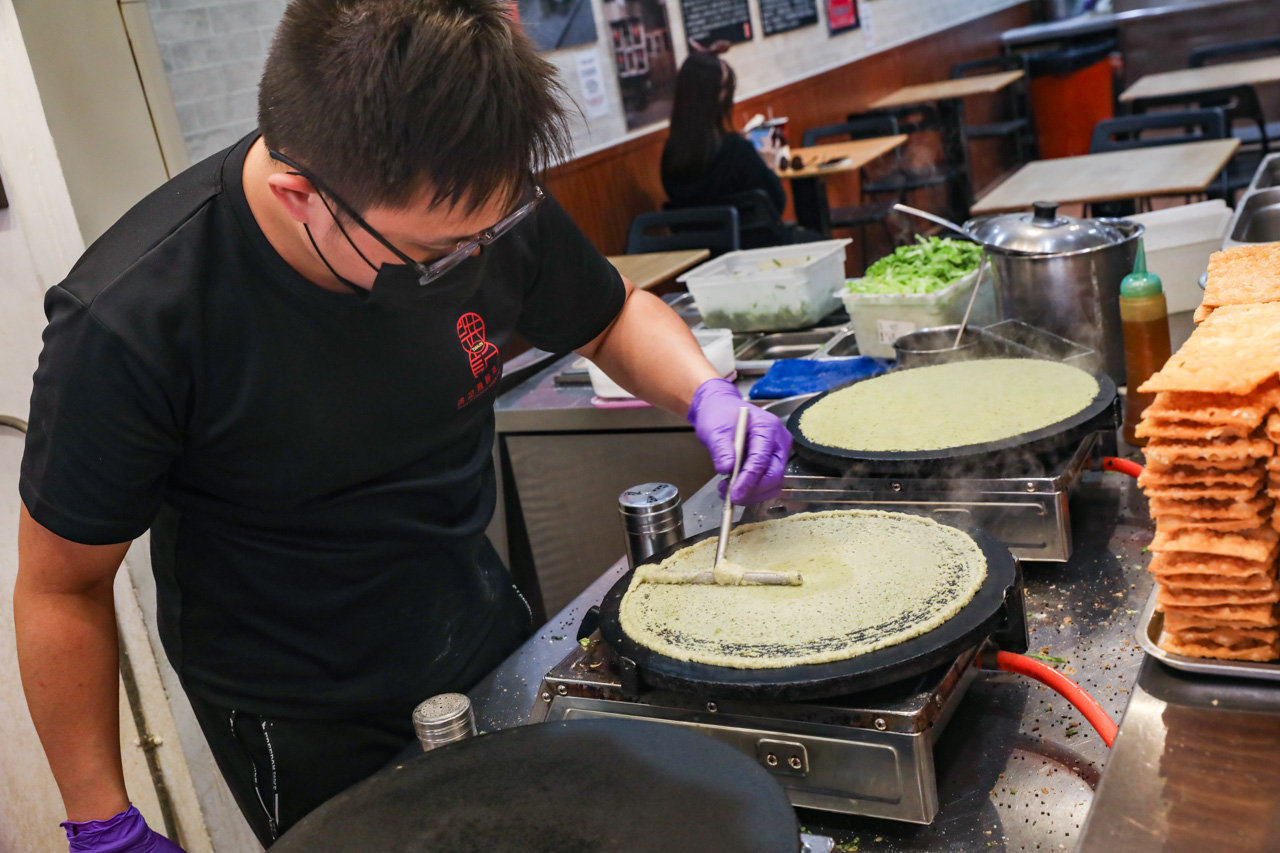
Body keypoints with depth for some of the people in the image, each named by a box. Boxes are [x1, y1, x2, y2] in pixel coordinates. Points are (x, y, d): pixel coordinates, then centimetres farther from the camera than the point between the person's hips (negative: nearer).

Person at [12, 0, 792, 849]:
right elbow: (62, 585, -16)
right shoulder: (128, 323, -30)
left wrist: (706, 394, -18)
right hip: (305, 727, -4)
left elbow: (616, 317, 2)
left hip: (486, 632, 5)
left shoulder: (484, 204, -18)